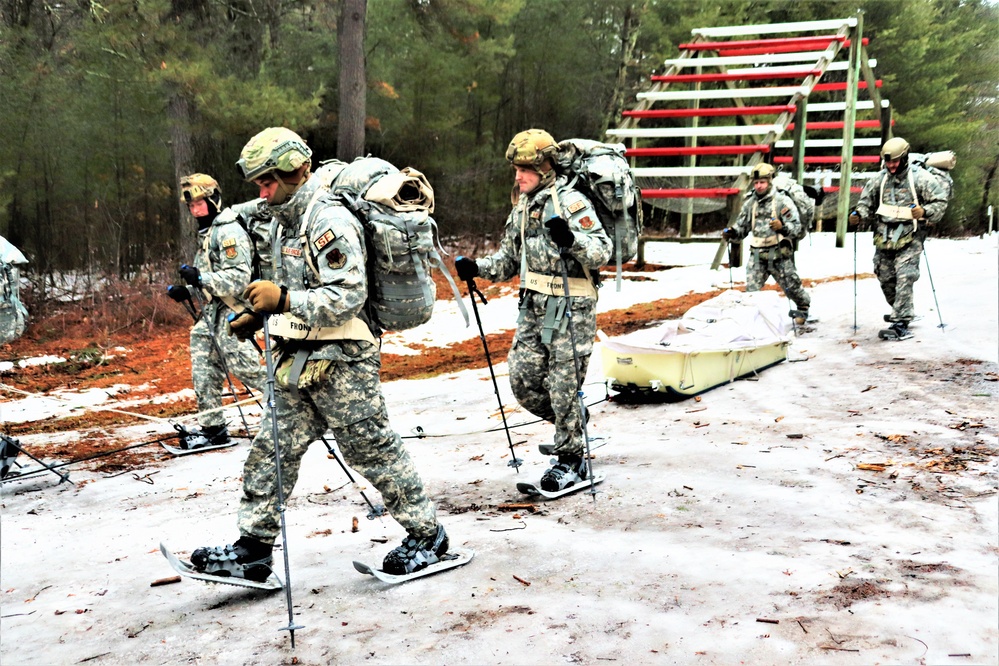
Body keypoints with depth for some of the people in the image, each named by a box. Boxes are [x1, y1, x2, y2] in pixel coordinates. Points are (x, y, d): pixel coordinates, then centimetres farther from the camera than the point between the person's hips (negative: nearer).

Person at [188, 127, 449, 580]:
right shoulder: (285, 222, 15)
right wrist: (258, 315, 11)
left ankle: (427, 535, 16)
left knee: (373, 450, 0)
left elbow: (349, 296, -24)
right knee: (271, 451, 9)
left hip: (340, 364, -9)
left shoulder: (331, 223, -16)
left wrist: (282, 299, -25)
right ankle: (253, 549, 19)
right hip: (298, 365, 9)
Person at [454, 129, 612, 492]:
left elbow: (602, 252, -18)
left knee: (563, 385, -3)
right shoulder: (522, 207, 15)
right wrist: (477, 267, 4)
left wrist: (571, 239, -37)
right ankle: (570, 427, 31)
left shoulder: (571, 201, -11)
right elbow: (510, 258, 21)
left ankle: (571, 459, 13)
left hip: (571, 308, -8)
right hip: (534, 306, 8)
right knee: (523, 379, 8)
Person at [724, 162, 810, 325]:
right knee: (751, 290, -5)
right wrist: (731, 233, -6)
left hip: (779, 255, -3)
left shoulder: (783, 201, -7)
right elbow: (742, 227, 15)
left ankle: (803, 307, 37)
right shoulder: (750, 203, 8)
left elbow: (796, 228, -13)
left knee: (791, 285, 12)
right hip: (757, 255, 3)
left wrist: (782, 227, -33)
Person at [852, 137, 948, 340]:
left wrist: (924, 212, -22)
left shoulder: (920, 178, -5)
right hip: (884, 238, 5)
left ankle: (901, 325, -15)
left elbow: (940, 201, -3)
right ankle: (901, 312, 36)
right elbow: (867, 203, 16)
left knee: (904, 279, -14)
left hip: (909, 239, -5)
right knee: (885, 279, 12)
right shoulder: (880, 180, 8)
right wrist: (859, 215, -5)